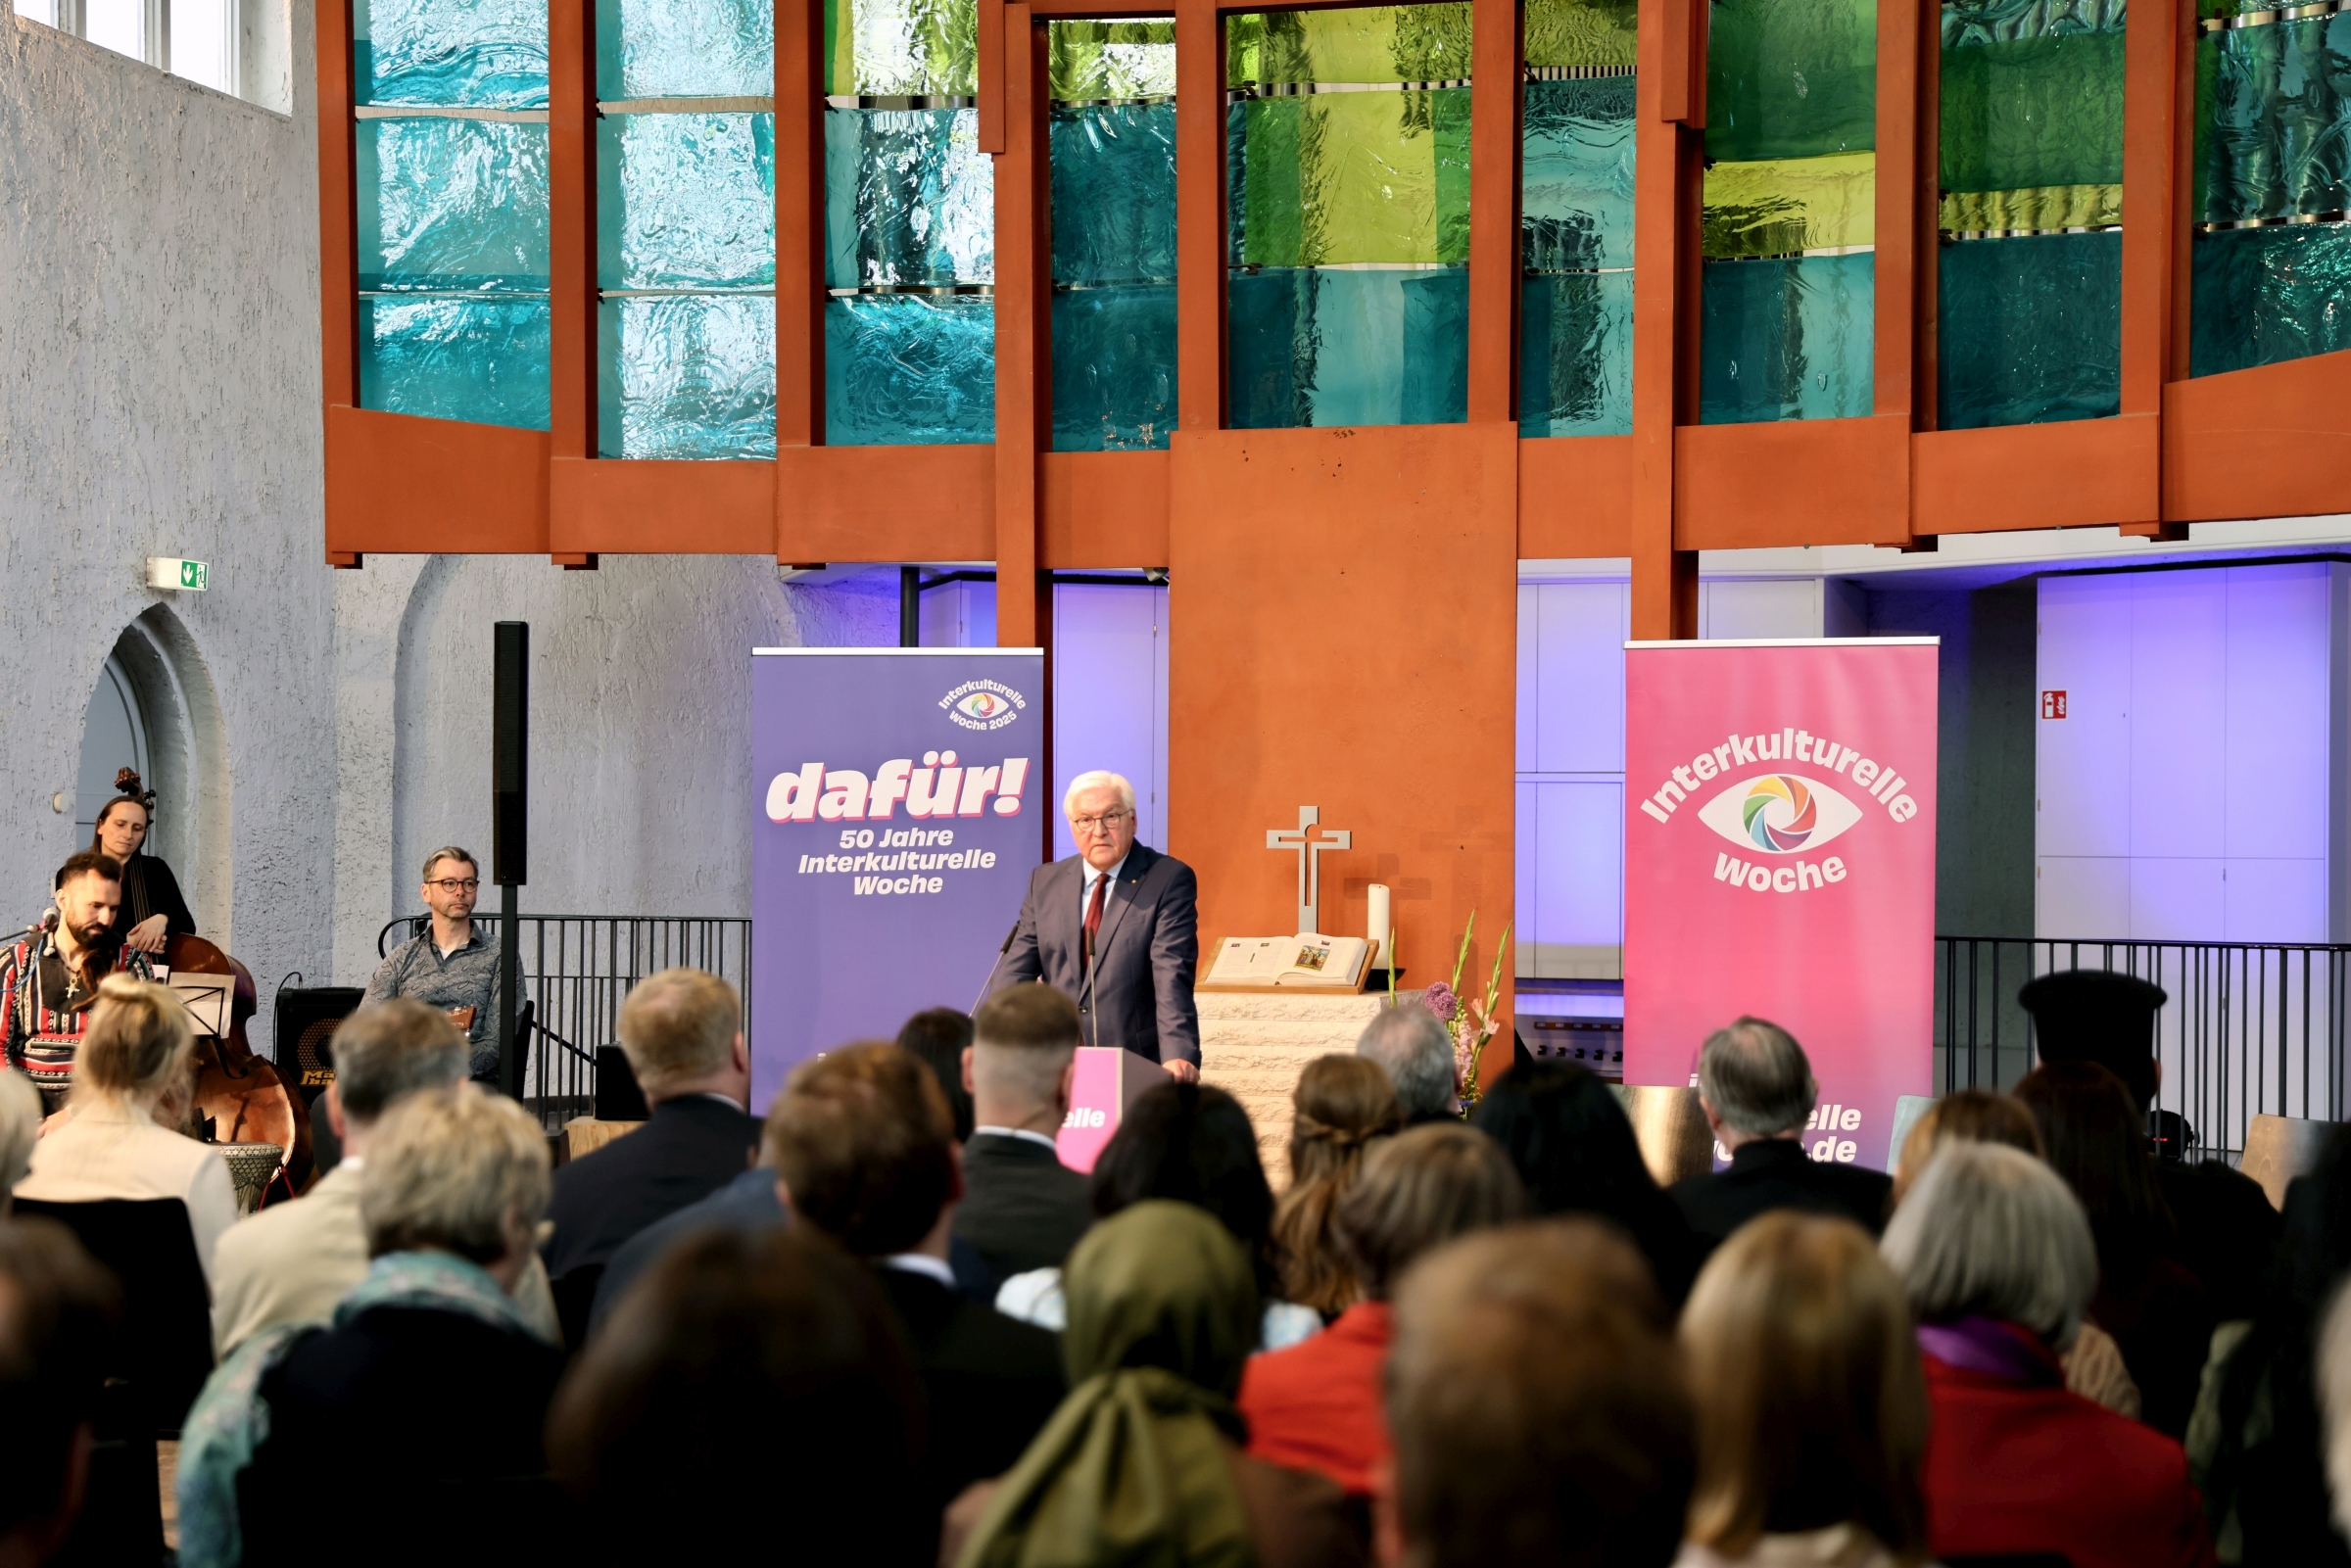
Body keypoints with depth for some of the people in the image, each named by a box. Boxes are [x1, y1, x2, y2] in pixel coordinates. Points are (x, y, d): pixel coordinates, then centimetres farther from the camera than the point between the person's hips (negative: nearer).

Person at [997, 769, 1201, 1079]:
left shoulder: (1169, 880, -3)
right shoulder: (1045, 882, 11)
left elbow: (1173, 975, -13)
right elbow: (1017, 970, 7)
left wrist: (1178, 1055, -27)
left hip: (1139, 1069, -3)